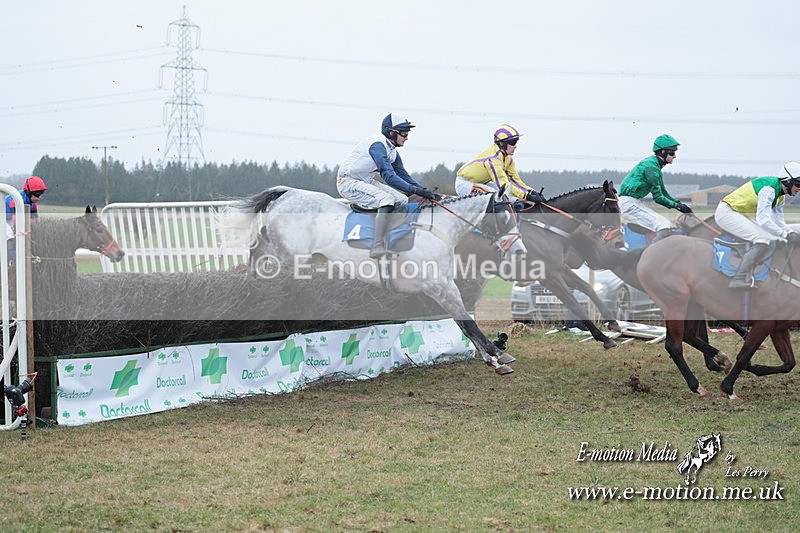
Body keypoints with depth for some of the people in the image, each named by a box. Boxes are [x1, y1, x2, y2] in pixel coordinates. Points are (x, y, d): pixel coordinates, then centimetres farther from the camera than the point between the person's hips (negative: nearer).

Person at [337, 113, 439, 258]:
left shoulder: (392, 151, 8)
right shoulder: (378, 145, -23)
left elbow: (403, 175, 10)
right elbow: (389, 177, -31)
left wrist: (427, 192, -1)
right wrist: (415, 190, -36)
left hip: (367, 182, 10)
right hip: (349, 182, -10)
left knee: (402, 200, 1)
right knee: (387, 199, -28)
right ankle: (377, 247, -35)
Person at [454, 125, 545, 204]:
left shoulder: (507, 158, -1)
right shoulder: (493, 158, -30)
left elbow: (515, 180, 2)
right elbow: (503, 184, -35)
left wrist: (532, 192, -14)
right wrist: (527, 196, -39)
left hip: (481, 182, 10)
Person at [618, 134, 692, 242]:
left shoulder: (655, 165, 15)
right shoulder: (651, 167, -16)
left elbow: (663, 193, 19)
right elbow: (658, 197, -18)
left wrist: (679, 203, 6)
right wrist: (677, 205, -13)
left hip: (636, 203, 11)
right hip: (629, 204, -11)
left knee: (667, 225, 12)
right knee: (664, 228, -19)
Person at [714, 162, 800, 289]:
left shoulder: (780, 196, 9)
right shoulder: (769, 189, -23)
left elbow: (778, 221, 15)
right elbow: (763, 220, -32)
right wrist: (786, 235, -31)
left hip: (741, 215, 11)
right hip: (726, 213, -11)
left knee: (773, 239, 4)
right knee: (763, 241, -22)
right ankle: (738, 279, -26)